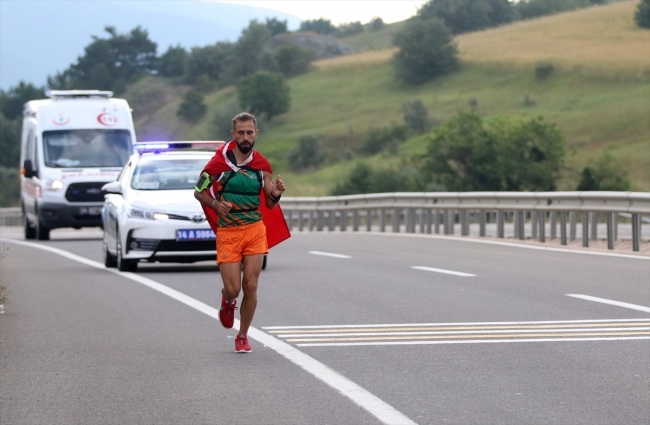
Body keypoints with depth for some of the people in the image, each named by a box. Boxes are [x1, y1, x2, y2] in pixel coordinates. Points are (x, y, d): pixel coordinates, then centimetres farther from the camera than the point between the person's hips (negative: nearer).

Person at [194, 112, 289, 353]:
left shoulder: (262, 165, 3)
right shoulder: (219, 162, -7)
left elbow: (270, 205, 9)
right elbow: (198, 192, 2)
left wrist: (276, 194, -14)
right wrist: (215, 204, -17)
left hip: (255, 230, 2)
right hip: (227, 233, -2)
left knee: (250, 286, -4)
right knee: (232, 289, -6)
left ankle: (243, 337, 13)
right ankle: (228, 301, 33)